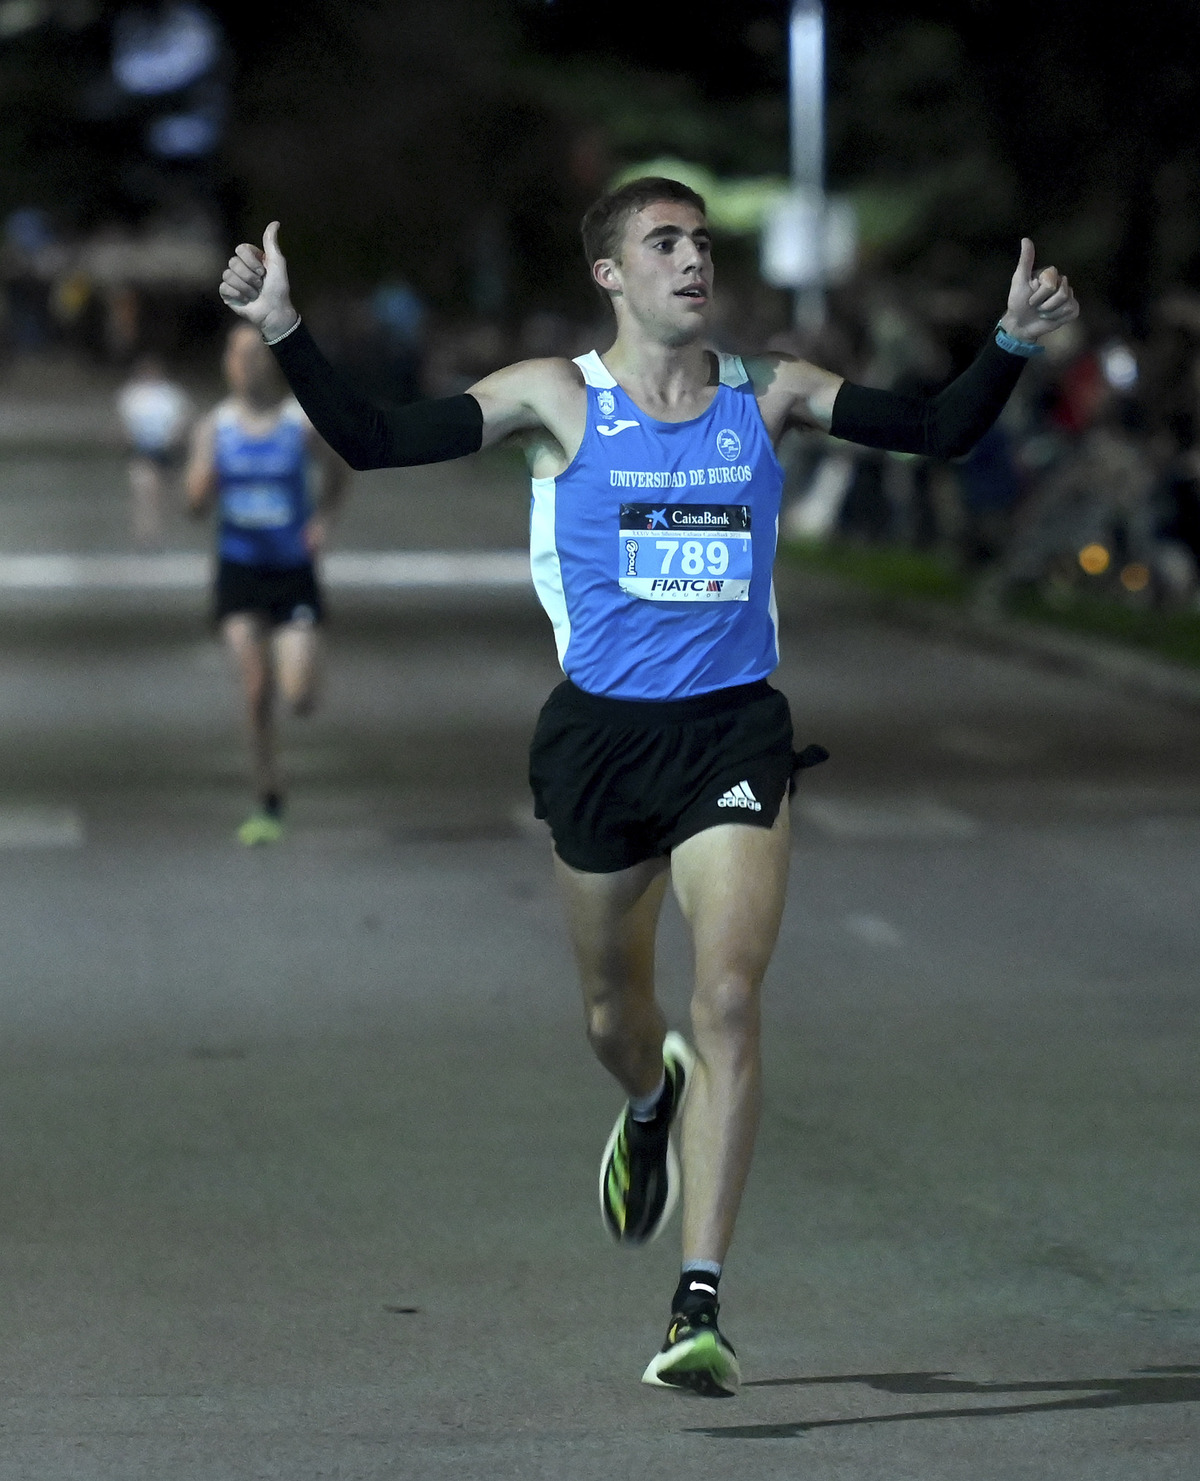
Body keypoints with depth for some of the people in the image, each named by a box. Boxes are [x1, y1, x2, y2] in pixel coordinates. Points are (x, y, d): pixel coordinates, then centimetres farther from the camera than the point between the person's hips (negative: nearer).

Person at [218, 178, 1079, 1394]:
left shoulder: (768, 394, 4)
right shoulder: (558, 398, -1)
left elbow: (940, 431, 4)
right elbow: (376, 442, -6)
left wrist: (1014, 340, -11)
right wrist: (284, 333, -16)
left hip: (734, 735, 0)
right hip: (602, 733, 0)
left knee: (729, 1001, -15)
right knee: (613, 1008, 16)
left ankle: (698, 1305, -15)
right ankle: (651, 1105, 56)